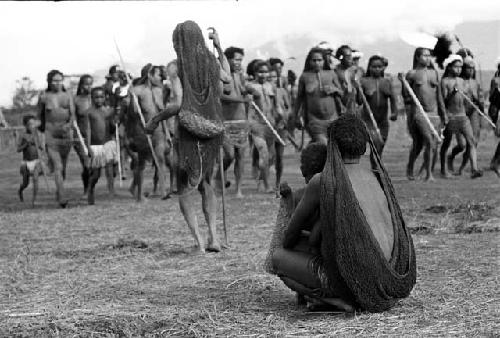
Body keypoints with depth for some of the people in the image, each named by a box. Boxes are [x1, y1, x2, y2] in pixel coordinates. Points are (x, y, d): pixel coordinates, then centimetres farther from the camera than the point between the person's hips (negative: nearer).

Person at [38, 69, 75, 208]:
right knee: (58, 167, -13)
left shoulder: (68, 96, 5)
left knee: (63, 166, 13)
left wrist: (69, 124, -21)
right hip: (51, 134, -2)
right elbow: (40, 115, 16)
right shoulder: (44, 97, 1)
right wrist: (42, 126, 22)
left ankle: (58, 191, 38)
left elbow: (73, 114, -3)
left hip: (66, 133, 2)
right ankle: (62, 198, -17)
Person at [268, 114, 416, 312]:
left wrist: (287, 247, 34)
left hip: (348, 280, -6)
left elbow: (295, 224, 13)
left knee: (277, 258, 12)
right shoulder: (379, 179, 12)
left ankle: (333, 298, -5)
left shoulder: (321, 181, -4)